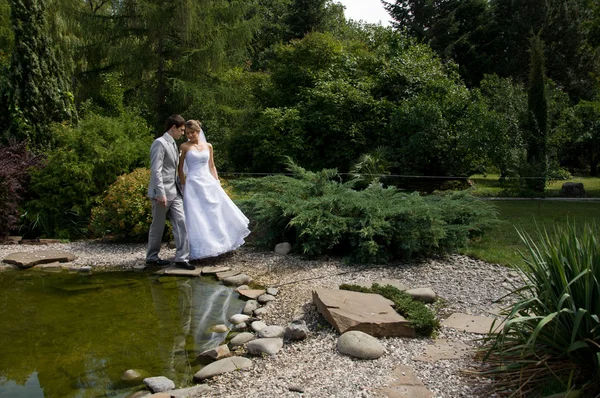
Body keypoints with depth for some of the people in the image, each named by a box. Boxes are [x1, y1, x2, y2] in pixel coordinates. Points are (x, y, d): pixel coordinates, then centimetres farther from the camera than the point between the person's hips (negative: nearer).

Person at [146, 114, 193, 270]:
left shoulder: (173, 144, 14)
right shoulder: (159, 143, -13)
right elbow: (156, 170, -20)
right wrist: (160, 193, -25)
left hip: (174, 192, 8)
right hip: (162, 193, -8)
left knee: (181, 224, 0)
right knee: (158, 226, 6)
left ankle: (181, 258, 3)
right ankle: (152, 257, 22)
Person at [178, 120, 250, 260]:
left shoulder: (208, 146, 9)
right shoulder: (184, 147, -1)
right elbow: (180, 168, 2)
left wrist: (217, 183, 7)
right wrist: (185, 186, -1)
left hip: (209, 183, 4)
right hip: (193, 185, -4)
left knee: (216, 214, 7)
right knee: (197, 217, -2)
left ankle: (220, 242, 23)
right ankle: (200, 248, 6)